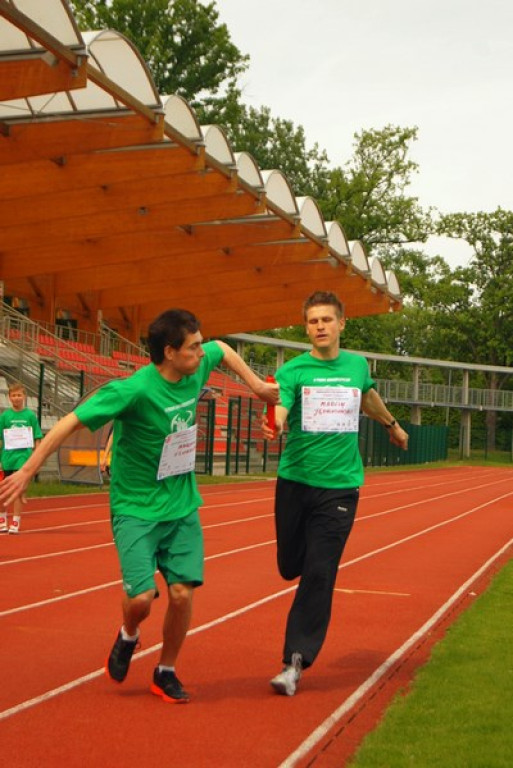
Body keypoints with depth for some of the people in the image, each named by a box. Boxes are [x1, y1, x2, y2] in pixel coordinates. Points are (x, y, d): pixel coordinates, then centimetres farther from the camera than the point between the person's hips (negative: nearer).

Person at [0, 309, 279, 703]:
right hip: (136, 508, -5)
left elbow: (223, 349, 20)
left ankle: (166, 673, 20)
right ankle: (128, 637, 22)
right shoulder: (133, 390, -24)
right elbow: (70, 422, -21)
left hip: (182, 506, 5)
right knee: (141, 597, -15)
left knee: (182, 592, -3)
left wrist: (257, 384, 15)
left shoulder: (197, 368, -5)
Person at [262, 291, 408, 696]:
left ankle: (296, 660, 2)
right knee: (291, 567, 6)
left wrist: (392, 423, 46)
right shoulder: (292, 370, -4)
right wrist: (272, 426, -45)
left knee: (319, 575, -6)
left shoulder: (357, 365, 5)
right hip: (295, 481, 0)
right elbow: (279, 413, -21)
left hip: (340, 485, 1)